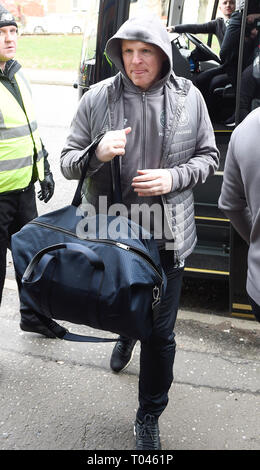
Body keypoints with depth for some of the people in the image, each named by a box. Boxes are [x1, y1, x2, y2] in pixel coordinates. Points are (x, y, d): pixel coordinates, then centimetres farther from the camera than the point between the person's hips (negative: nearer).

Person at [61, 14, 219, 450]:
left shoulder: (188, 97, -4)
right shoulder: (97, 98, -5)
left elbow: (208, 156, 5)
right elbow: (68, 163, 0)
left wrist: (173, 177, -15)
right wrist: (97, 153, -23)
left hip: (166, 235, -1)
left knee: (159, 333, 5)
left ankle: (149, 418, 27)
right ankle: (127, 333, 64)